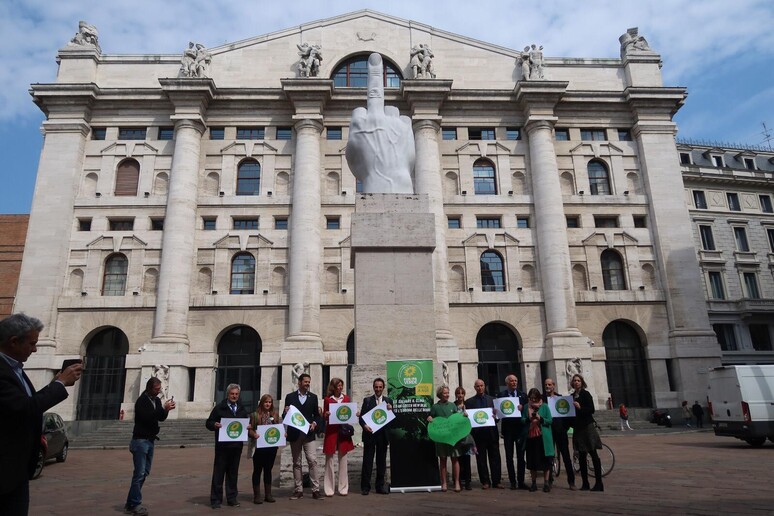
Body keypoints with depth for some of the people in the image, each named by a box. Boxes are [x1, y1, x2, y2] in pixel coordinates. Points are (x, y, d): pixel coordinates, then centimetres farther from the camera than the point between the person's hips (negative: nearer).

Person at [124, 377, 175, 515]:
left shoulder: (156, 400, 9)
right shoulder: (142, 401, -14)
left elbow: (161, 418, 11)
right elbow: (147, 417, -25)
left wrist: (166, 409, -8)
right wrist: (164, 409, -27)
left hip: (151, 440, 8)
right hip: (141, 440, -8)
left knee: (145, 472, 9)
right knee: (139, 473, -8)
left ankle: (130, 503, 16)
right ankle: (135, 504, -3)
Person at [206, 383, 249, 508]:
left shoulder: (242, 409, 12)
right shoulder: (219, 407, -1)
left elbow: (247, 422, 14)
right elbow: (208, 423, -1)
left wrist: (249, 426, -8)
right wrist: (214, 425, -22)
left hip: (237, 445, 4)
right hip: (222, 445, -3)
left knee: (233, 472, 11)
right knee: (219, 472, 2)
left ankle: (232, 498, 20)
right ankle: (216, 499, 11)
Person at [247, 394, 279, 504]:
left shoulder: (275, 414, 7)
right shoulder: (255, 415, -3)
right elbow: (250, 429, -6)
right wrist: (254, 434, -25)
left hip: (272, 446, 3)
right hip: (259, 446, -3)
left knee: (268, 470, 13)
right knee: (257, 470, 5)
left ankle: (268, 494, 21)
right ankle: (257, 495, 13)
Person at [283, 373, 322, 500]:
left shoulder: (313, 397, 9)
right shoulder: (290, 397, 6)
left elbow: (317, 415, 10)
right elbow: (284, 415, 6)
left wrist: (314, 423, -9)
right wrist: (285, 413, -16)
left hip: (308, 434, 0)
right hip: (294, 434, 0)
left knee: (313, 461, -7)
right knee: (296, 463, 7)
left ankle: (316, 490, -3)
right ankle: (299, 490, 15)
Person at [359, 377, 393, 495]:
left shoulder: (388, 401, 8)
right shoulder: (367, 400, 4)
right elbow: (361, 417, 0)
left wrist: (390, 410, -13)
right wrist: (364, 425, -19)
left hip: (383, 435, 2)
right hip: (369, 434, -2)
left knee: (382, 461, 9)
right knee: (367, 460, 2)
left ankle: (380, 486, 19)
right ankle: (365, 487, 10)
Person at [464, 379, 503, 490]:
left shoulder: (492, 399, 13)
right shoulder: (469, 401, 7)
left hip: (492, 432, 1)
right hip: (478, 433, -1)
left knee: (495, 457, 3)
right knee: (481, 459, 2)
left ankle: (496, 481, 9)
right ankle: (485, 482, 10)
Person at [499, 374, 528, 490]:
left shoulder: (523, 395, 9)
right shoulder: (501, 395, 3)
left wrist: (522, 408, -15)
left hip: (521, 428, 1)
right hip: (508, 429, -1)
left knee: (521, 456, 4)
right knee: (509, 457, 4)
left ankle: (521, 482, 12)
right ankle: (512, 482, 11)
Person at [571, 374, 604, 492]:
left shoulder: (586, 394, -4)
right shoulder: (572, 396, 12)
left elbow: (591, 409, -12)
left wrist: (580, 408, -24)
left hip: (588, 427, -6)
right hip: (578, 428, 6)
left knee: (593, 454, -3)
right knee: (581, 456, 7)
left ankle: (599, 483, 1)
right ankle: (585, 483, 12)